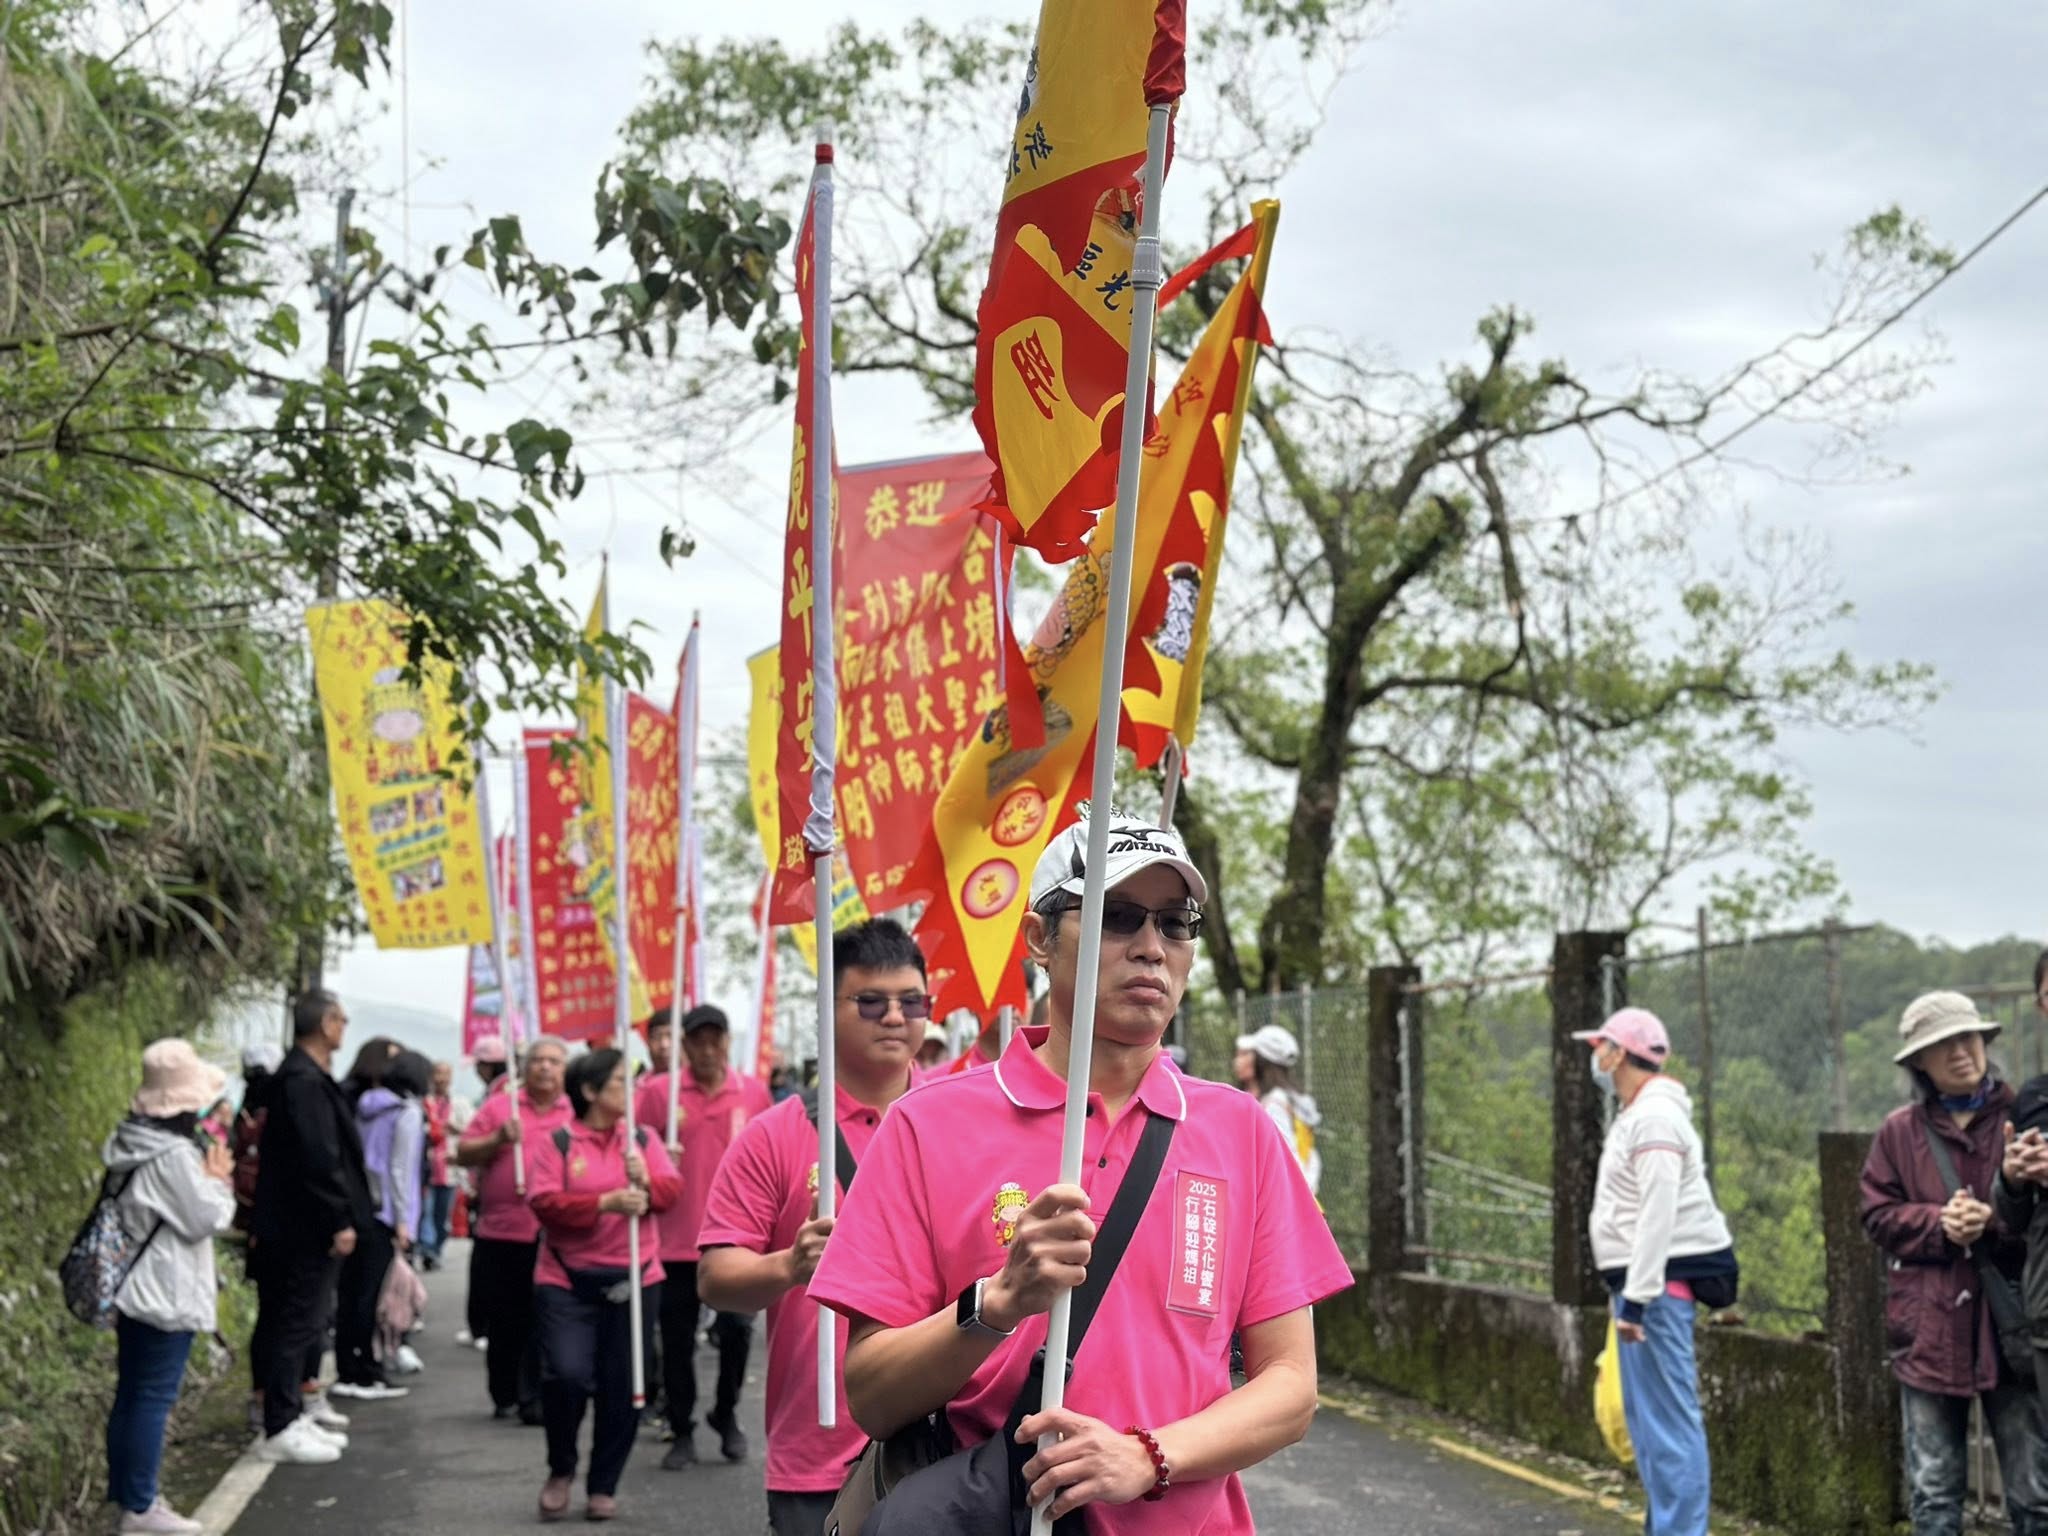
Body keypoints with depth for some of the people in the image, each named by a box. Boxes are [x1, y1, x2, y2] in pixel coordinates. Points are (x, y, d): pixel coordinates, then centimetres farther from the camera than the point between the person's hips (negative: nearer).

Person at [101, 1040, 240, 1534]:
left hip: (134, 1288, 10)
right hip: (166, 1293, -10)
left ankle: (125, 1493, 21)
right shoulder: (175, 1155, -20)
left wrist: (210, 1179, 13)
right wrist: (218, 1180, -2)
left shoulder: (134, 1145, 9)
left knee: (131, 1393, 14)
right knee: (154, 1398, -5)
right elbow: (205, 1220, -16)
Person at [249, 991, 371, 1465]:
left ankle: (293, 1415, 26)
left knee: (303, 1321, 17)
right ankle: (281, 1430, -2)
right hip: (307, 1228, -11)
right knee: (298, 1324, -6)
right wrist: (341, 1221, -21)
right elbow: (319, 1157, -23)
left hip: (302, 1227, 11)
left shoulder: (307, 1076, 15)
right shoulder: (304, 1080, -19)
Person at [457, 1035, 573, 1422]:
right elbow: (464, 1154, 3)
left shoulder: (579, 1114, 7)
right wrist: (498, 1139, -12)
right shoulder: (499, 1106, 7)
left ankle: (533, 1398, 1)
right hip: (500, 1233, 1)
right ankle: (504, 1396, 24)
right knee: (502, 1323, 10)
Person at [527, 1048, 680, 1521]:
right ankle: (561, 1469, 10)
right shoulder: (553, 1143, 0)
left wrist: (646, 1184, -20)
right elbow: (544, 1202, -12)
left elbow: (672, 1189, 2)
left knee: (623, 1386, 3)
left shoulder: (643, 1139, 10)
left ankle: (603, 1486, 19)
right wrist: (605, 1203, -22)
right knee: (567, 1374, -16)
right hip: (567, 1282, -3)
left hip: (634, 1280, 3)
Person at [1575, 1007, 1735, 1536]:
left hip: (1658, 1283, -11)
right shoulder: (1636, 1114, 18)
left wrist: (1637, 1298, -25)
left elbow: (1658, 1213, -23)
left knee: (1667, 1419, -10)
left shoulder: (1654, 1116, -15)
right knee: (1646, 1418, 15)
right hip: (1642, 1282, 11)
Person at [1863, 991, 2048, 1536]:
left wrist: (1996, 1221, -18)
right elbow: (1878, 1215, 4)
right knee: (1934, 1492, 9)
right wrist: (1938, 1223, -12)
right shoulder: (1899, 1131, 5)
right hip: (1930, 1328, 1)